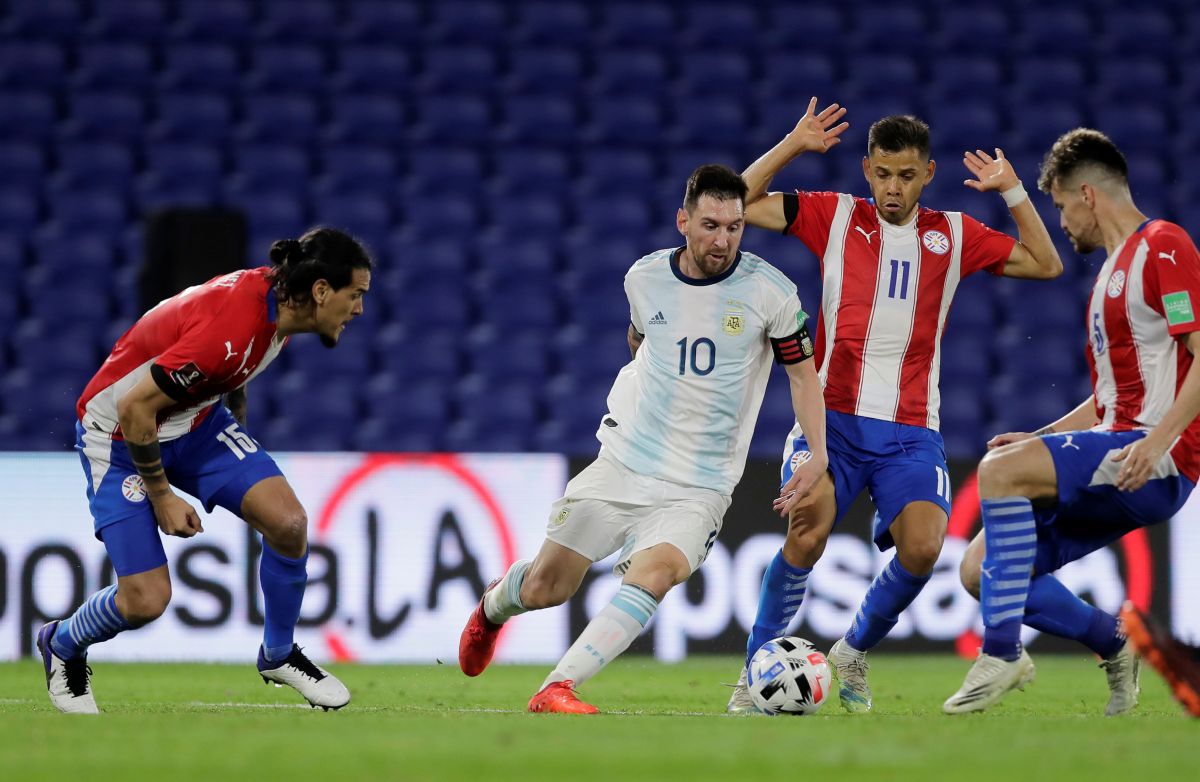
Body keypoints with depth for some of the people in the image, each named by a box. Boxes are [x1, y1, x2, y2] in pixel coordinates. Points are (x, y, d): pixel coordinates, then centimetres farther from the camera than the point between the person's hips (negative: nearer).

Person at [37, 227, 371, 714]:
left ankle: (278, 654, 11)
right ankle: (62, 646, 20)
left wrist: (240, 424, 23)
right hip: (119, 432, -7)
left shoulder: (276, 301, -9)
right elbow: (134, 407, -29)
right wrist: (162, 497, -18)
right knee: (146, 600, -13)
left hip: (197, 421, 7)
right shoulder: (230, 330, -36)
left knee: (289, 522, -13)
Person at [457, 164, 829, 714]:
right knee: (544, 589, 4)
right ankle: (494, 606, 42)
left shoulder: (769, 291, -9)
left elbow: (801, 372, 2)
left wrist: (818, 454, -7)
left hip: (698, 488, -2)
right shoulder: (645, 278, 0)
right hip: (622, 464, 2)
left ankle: (557, 690, -34)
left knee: (657, 571, -31)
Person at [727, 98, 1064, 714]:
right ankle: (755, 670, -5)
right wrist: (792, 145, -2)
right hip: (831, 416, -1)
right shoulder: (836, 217, 7)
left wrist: (1012, 191, 7)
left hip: (910, 431, 2)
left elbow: (1046, 265, 14)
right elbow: (741, 203, 5)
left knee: (922, 547, -20)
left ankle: (853, 653, 7)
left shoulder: (953, 235, 11)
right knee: (807, 535, -23)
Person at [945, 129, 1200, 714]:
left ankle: (1001, 654, -24)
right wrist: (1039, 438, 19)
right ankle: (1115, 648, 15)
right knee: (980, 568, 1)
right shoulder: (1113, 270, 24)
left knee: (1001, 469, -27)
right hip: (1113, 453, 10)